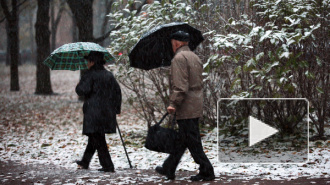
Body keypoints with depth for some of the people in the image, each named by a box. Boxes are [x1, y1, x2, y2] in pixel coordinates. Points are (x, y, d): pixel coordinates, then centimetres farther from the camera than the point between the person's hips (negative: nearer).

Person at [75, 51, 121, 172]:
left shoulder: (90, 75, -10)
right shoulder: (109, 75, 11)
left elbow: (82, 90, -20)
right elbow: (117, 91, 11)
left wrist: (79, 85, 4)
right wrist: (116, 109, 15)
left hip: (94, 113, -7)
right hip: (107, 112, 7)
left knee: (98, 140, -3)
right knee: (94, 137, 19)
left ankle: (108, 166, -8)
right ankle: (85, 162, 30)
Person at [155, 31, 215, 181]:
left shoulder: (179, 58, -13)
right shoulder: (195, 57, 18)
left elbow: (180, 85, -22)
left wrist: (173, 103, -21)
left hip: (186, 107, -10)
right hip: (196, 105, 10)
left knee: (192, 141, -6)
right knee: (182, 139, 14)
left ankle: (206, 172, -5)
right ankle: (169, 169, 23)